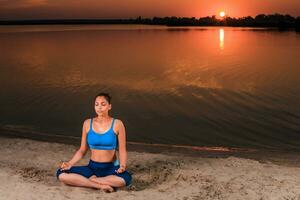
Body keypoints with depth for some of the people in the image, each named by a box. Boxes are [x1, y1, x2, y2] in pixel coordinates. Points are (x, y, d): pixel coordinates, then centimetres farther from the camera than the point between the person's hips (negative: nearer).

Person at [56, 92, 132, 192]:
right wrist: (70, 163, -9)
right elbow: (82, 150, 7)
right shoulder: (87, 124, 3)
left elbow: (122, 150, -4)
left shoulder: (117, 124, -4)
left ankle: (90, 179, -16)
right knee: (61, 174, -21)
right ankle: (101, 185, -20)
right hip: (92, 167, 2)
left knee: (126, 178, -37)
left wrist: (122, 166, -23)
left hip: (111, 168, -2)